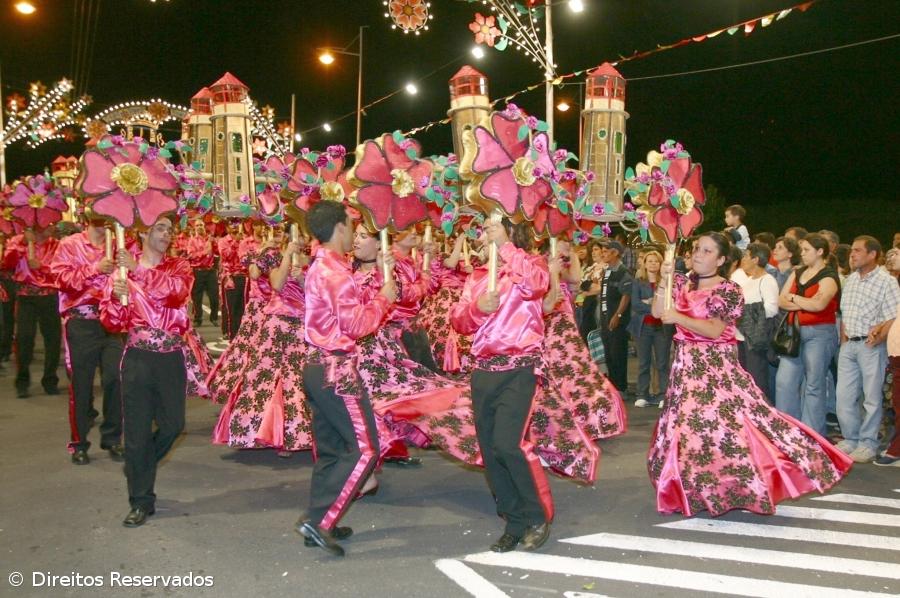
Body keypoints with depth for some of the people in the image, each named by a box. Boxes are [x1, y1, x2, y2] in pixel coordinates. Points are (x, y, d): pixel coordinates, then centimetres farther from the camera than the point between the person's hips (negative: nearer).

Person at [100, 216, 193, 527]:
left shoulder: (179, 267, 6)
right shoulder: (122, 268, 4)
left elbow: (177, 291, -18)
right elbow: (111, 320, 0)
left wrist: (139, 270, -21)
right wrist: (117, 297, -20)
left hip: (172, 357, 1)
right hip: (137, 357, -1)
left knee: (172, 424, 7)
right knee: (137, 428, 2)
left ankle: (139, 466, 36)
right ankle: (141, 501, 14)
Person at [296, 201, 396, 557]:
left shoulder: (320, 267, 14)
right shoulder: (336, 271, -17)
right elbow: (356, 325, -20)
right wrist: (385, 297, -7)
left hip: (318, 366, 10)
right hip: (336, 370, -10)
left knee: (330, 450, 15)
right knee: (364, 450, -4)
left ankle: (320, 523, 21)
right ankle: (318, 520, -5)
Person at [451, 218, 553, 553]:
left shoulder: (531, 264, 1)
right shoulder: (477, 277, 16)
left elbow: (536, 284, -23)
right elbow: (459, 322, 11)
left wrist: (504, 245, -17)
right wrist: (477, 308, -10)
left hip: (518, 370, -6)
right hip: (483, 371, 6)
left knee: (508, 444, -17)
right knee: (489, 449, 6)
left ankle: (538, 516, 4)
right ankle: (515, 522, 22)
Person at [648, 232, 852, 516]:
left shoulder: (728, 291, -9)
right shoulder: (683, 284, 9)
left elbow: (714, 330, -19)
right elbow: (658, 312, -1)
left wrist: (678, 318, -26)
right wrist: (665, 280, -11)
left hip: (716, 367, -6)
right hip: (686, 366, 6)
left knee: (724, 422, -11)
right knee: (687, 426, 10)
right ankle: (696, 488, 23)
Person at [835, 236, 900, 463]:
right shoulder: (851, 279, 12)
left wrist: (878, 337, -21)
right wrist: (843, 335, 9)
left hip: (871, 345, -6)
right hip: (849, 344, 6)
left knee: (871, 397, 2)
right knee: (844, 395, 8)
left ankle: (868, 444, 12)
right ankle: (851, 439, 21)